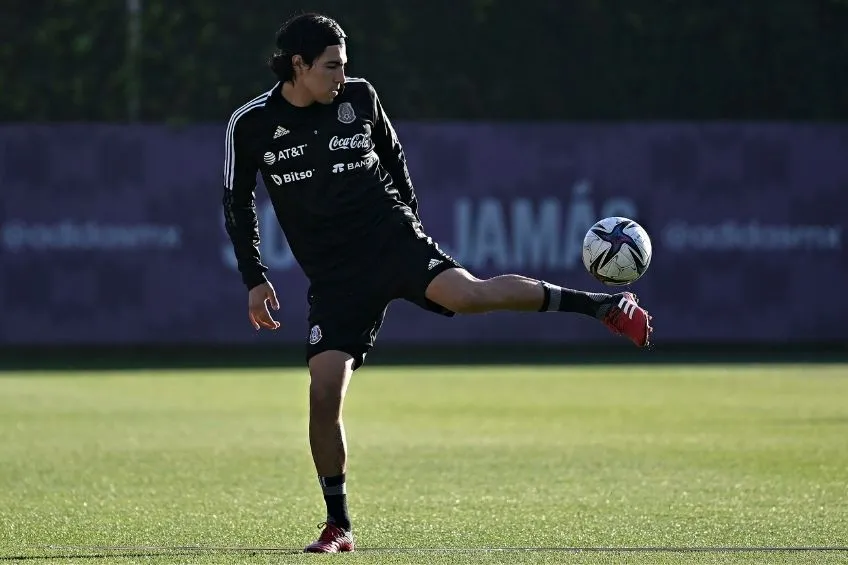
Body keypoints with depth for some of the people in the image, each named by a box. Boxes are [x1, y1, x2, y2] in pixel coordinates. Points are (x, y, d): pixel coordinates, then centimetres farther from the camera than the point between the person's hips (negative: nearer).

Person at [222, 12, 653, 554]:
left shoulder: (359, 97, 1)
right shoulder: (251, 125, -2)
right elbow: (238, 202, 10)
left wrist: (412, 224, 19)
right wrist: (255, 279, 5)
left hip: (389, 236, -1)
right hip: (333, 277, 1)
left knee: (466, 293, -30)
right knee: (324, 393, -11)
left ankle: (606, 306, -18)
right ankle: (339, 526, 4)